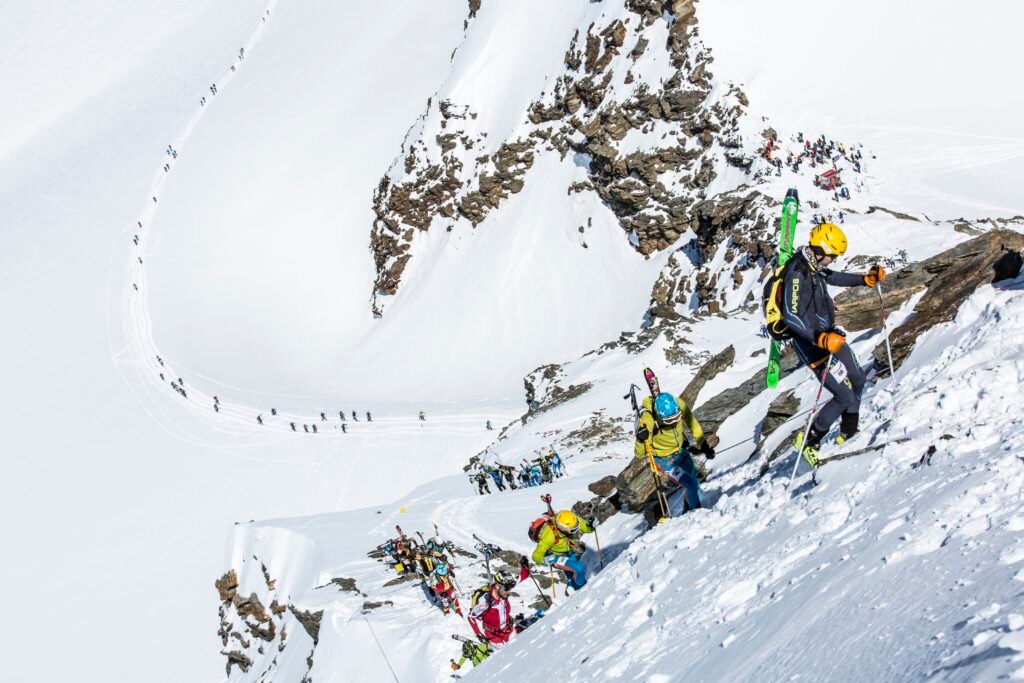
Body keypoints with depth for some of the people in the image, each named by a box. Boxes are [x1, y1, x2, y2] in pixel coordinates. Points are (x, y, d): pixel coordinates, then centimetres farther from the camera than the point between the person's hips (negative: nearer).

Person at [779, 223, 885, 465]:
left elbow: (834, 277, 25)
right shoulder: (797, 273, -26)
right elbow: (791, 316, -33)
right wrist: (822, 339, -41)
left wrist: (867, 279, 16)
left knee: (857, 379, 22)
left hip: (831, 336, 10)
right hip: (814, 346, -10)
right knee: (845, 397, -8)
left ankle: (848, 434, 39)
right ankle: (808, 441, 9)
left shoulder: (814, 266, 3)